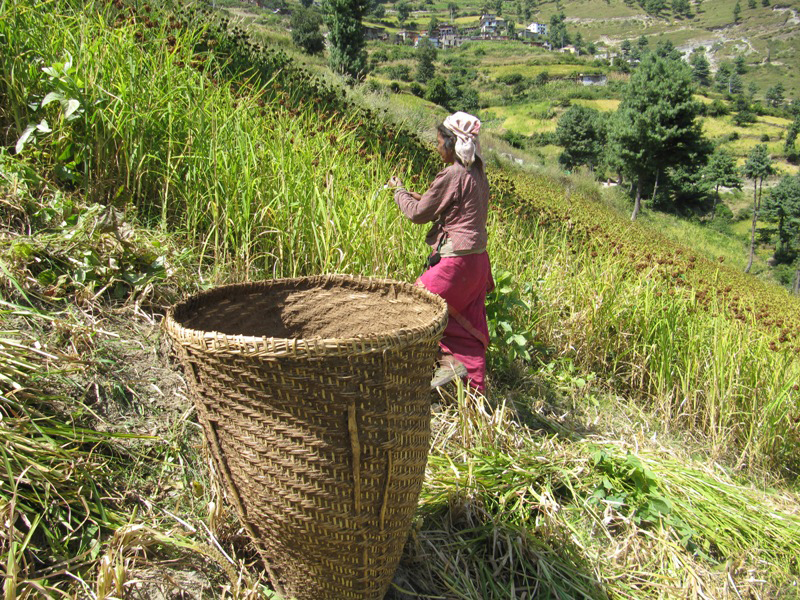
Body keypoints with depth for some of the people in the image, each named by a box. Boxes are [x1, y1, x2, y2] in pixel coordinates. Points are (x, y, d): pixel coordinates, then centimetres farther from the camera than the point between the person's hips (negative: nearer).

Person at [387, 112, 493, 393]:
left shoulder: (451, 175, -16)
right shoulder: (477, 172, 10)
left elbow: (418, 214, -7)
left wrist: (399, 191, 10)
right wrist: (421, 198, 17)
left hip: (456, 262, -9)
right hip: (477, 260, 9)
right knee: (469, 327, 13)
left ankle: (448, 359, 1)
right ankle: (476, 391, 19)